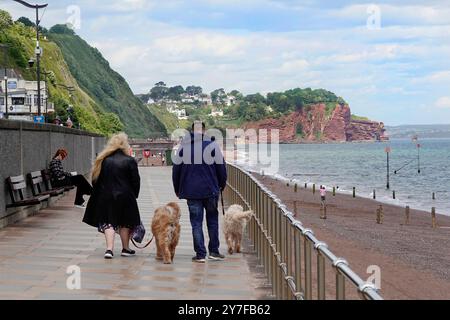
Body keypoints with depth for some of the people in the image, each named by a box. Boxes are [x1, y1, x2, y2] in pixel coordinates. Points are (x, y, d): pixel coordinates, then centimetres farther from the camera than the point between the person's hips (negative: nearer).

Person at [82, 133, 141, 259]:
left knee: (109, 222, 7)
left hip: (106, 196, 2)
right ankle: (125, 249, 22)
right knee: (125, 222, 13)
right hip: (124, 197, -2)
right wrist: (134, 195, 10)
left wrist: (98, 195, 16)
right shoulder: (130, 161, -7)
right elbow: (136, 181, -5)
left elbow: (96, 179, 5)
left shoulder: (103, 160, 0)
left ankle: (109, 249, -6)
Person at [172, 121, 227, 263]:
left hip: (191, 192, 1)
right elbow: (221, 167, 0)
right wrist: (222, 184, 16)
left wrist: (178, 190, 19)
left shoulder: (183, 147, 2)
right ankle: (214, 251, 16)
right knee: (212, 220, 14)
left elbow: (176, 169, 7)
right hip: (210, 190, -1)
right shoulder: (212, 145, -4)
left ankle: (200, 254, 2)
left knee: (196, 222, 4)